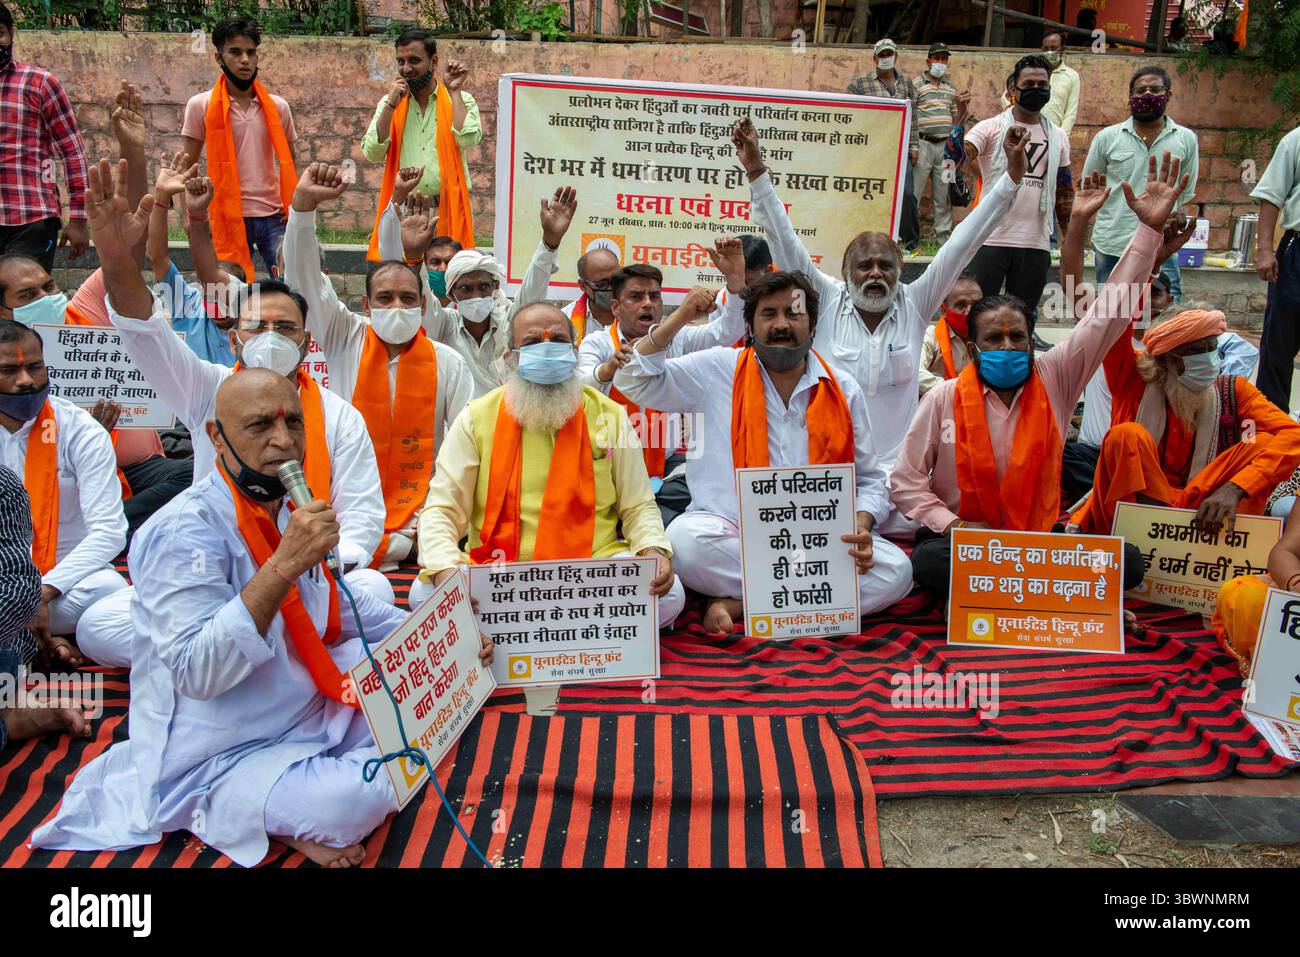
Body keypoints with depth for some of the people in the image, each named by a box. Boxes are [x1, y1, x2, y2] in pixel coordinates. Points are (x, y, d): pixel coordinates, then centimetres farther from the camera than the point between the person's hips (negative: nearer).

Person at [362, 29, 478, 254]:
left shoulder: (460, 100, 8)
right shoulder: (389, 103, 13)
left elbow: (468, 140, -13)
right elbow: (372, 154, 0)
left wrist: (454, 92, -4)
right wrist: (391, 105, -6)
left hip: (447, 212, -1)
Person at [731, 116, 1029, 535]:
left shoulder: (914, 305, 7)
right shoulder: (827, 302, 3)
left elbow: (962, 243, 4)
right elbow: (785, 242, -3)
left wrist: (1012, 174, 0)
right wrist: (755, 170, -11)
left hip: (895, 466, 2)